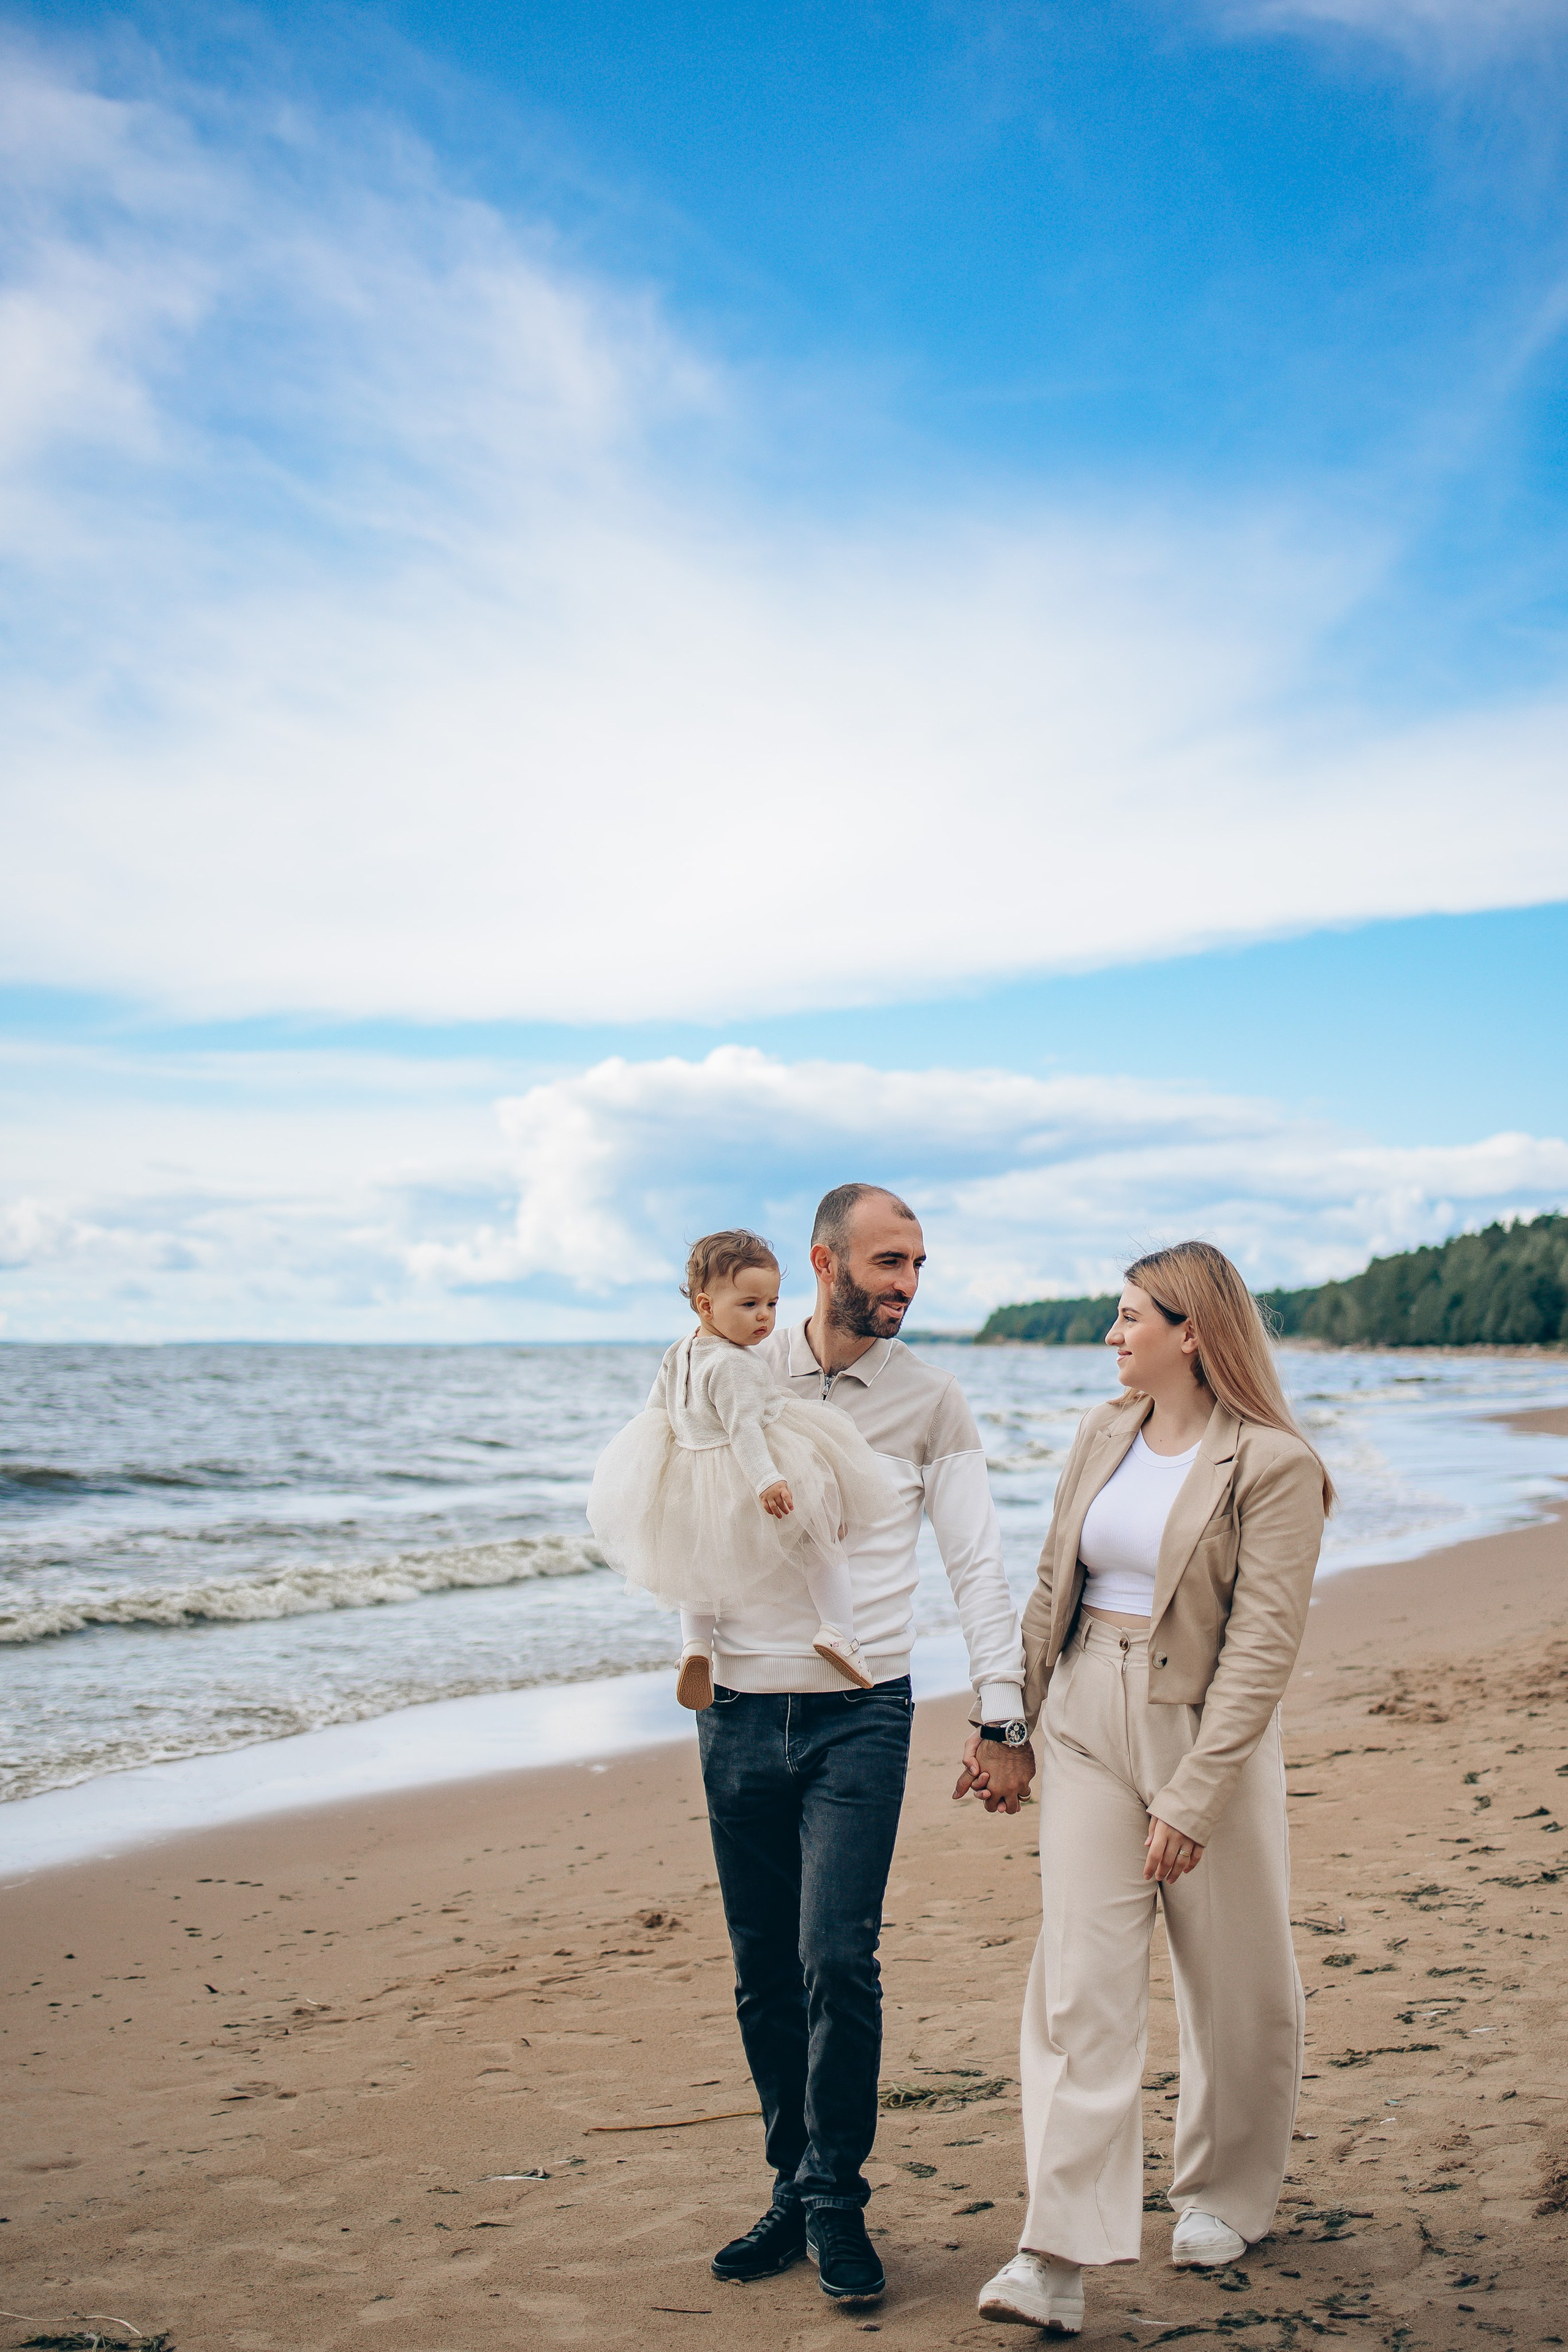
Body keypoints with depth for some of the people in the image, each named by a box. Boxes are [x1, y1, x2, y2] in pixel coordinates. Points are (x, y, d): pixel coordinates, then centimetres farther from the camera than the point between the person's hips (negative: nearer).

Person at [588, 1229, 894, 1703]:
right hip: (742, 1477, -8)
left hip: (691, 1483, 8)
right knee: (821, 1537, 7)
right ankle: (836, 1630, -5)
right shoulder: (734, 1365, -23)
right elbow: (743, 1428, -30)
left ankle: (695, 1643, 11)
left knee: (698, 1561, 27)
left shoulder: (678, 1353, 5)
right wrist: (767, 1480, -36)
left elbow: (657, 1408, 15)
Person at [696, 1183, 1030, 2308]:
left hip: (861, 1712, -2)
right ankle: (795, 2187, 24)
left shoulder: (930, 1400, 0)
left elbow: (978, 1563, 1)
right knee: (765, 1971, 9)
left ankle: (835, 2198, 7)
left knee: (837, 1961, -11)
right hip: (742, 1710, 2)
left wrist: (1004, 1720, -4)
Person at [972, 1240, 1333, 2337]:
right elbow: (1052, 1588, 14)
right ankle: (1060, 2258, -6)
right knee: (1079, 1979, -4)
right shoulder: (1104, 1434, 6)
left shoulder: (1274, 1465, -12)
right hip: (1089, 1722, 4)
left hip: (1209, 1730, -4)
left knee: (1233, 1980, 12)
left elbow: (1263, 1643, -17)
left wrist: (1192, 1797, -20)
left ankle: (1227, 2192, 36)